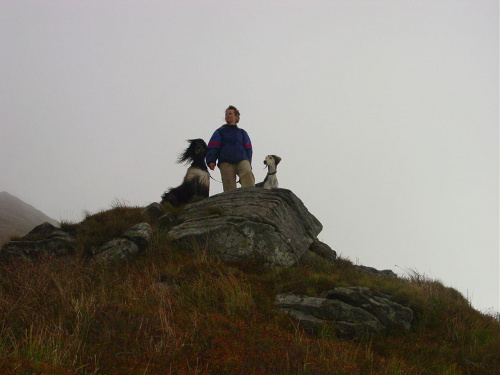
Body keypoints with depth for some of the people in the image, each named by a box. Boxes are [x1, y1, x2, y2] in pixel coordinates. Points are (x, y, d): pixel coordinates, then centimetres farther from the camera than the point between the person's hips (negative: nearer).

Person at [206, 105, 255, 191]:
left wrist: (248, 164, 3)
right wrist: (211, 161, -8)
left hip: (242, 161, 0)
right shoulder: (220, 132, 21)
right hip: (226, 163, 0)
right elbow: (213, 148, 9)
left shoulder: (242, 133, 26)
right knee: (229, 188, -12)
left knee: (248, 173, -32)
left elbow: (248, 149, 19)